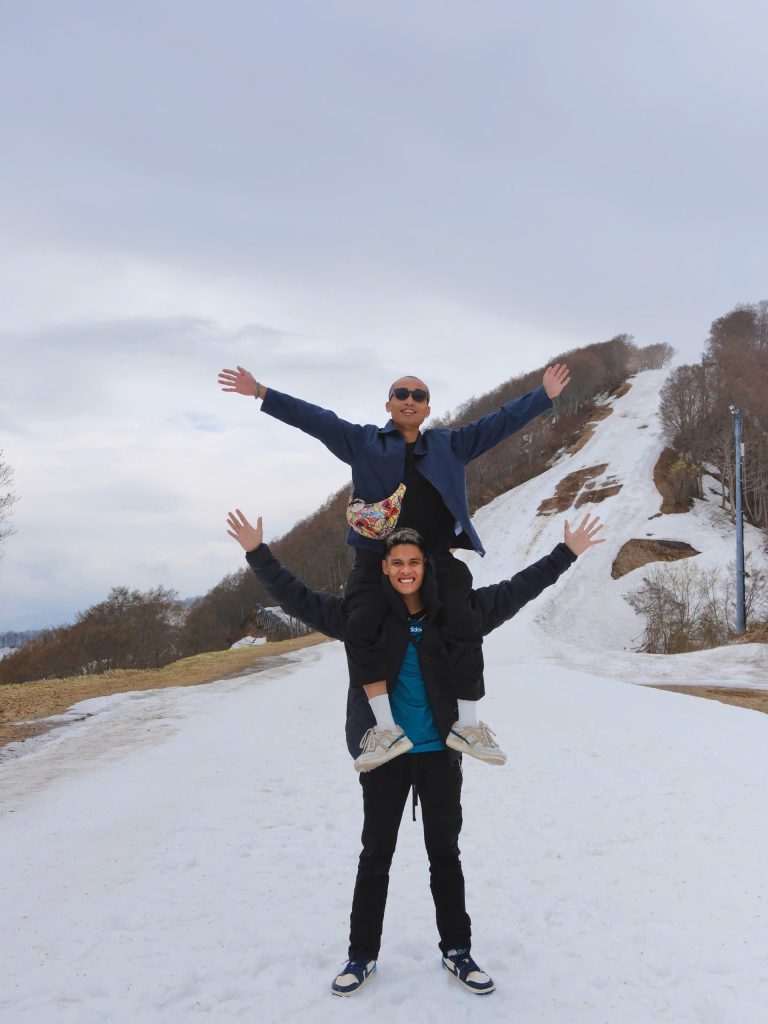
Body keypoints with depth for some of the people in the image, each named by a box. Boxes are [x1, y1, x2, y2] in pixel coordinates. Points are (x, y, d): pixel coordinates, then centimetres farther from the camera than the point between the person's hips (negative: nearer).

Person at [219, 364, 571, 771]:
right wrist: (261, 393, -1)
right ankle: (387, 727, -16)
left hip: (439, 559, 1)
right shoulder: (362, 442, 12)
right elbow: (313, 417, 6)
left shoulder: (450, 445, 17)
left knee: (464, 628, -14)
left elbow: (499, 421, 16)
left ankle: (468, 724, -1)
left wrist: (544, 397, 11)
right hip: (377, 558, -1)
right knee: (361, 628, -21)